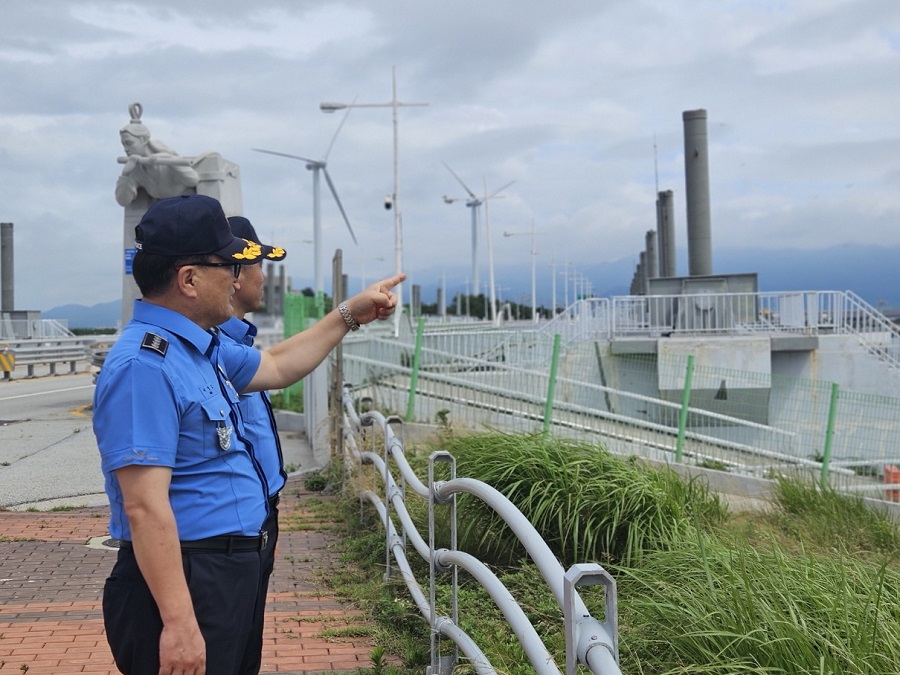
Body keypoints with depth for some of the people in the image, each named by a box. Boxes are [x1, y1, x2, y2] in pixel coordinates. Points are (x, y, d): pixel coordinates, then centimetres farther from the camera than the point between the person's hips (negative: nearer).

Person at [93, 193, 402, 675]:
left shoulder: (203, 348, 10)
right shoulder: (145, 365, -22)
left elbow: (277, 366, 28)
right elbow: (144, 507, -27)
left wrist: (350, 315, 29)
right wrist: (179, 623, -28)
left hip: (227, 575, 10)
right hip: (184, 581, -10)